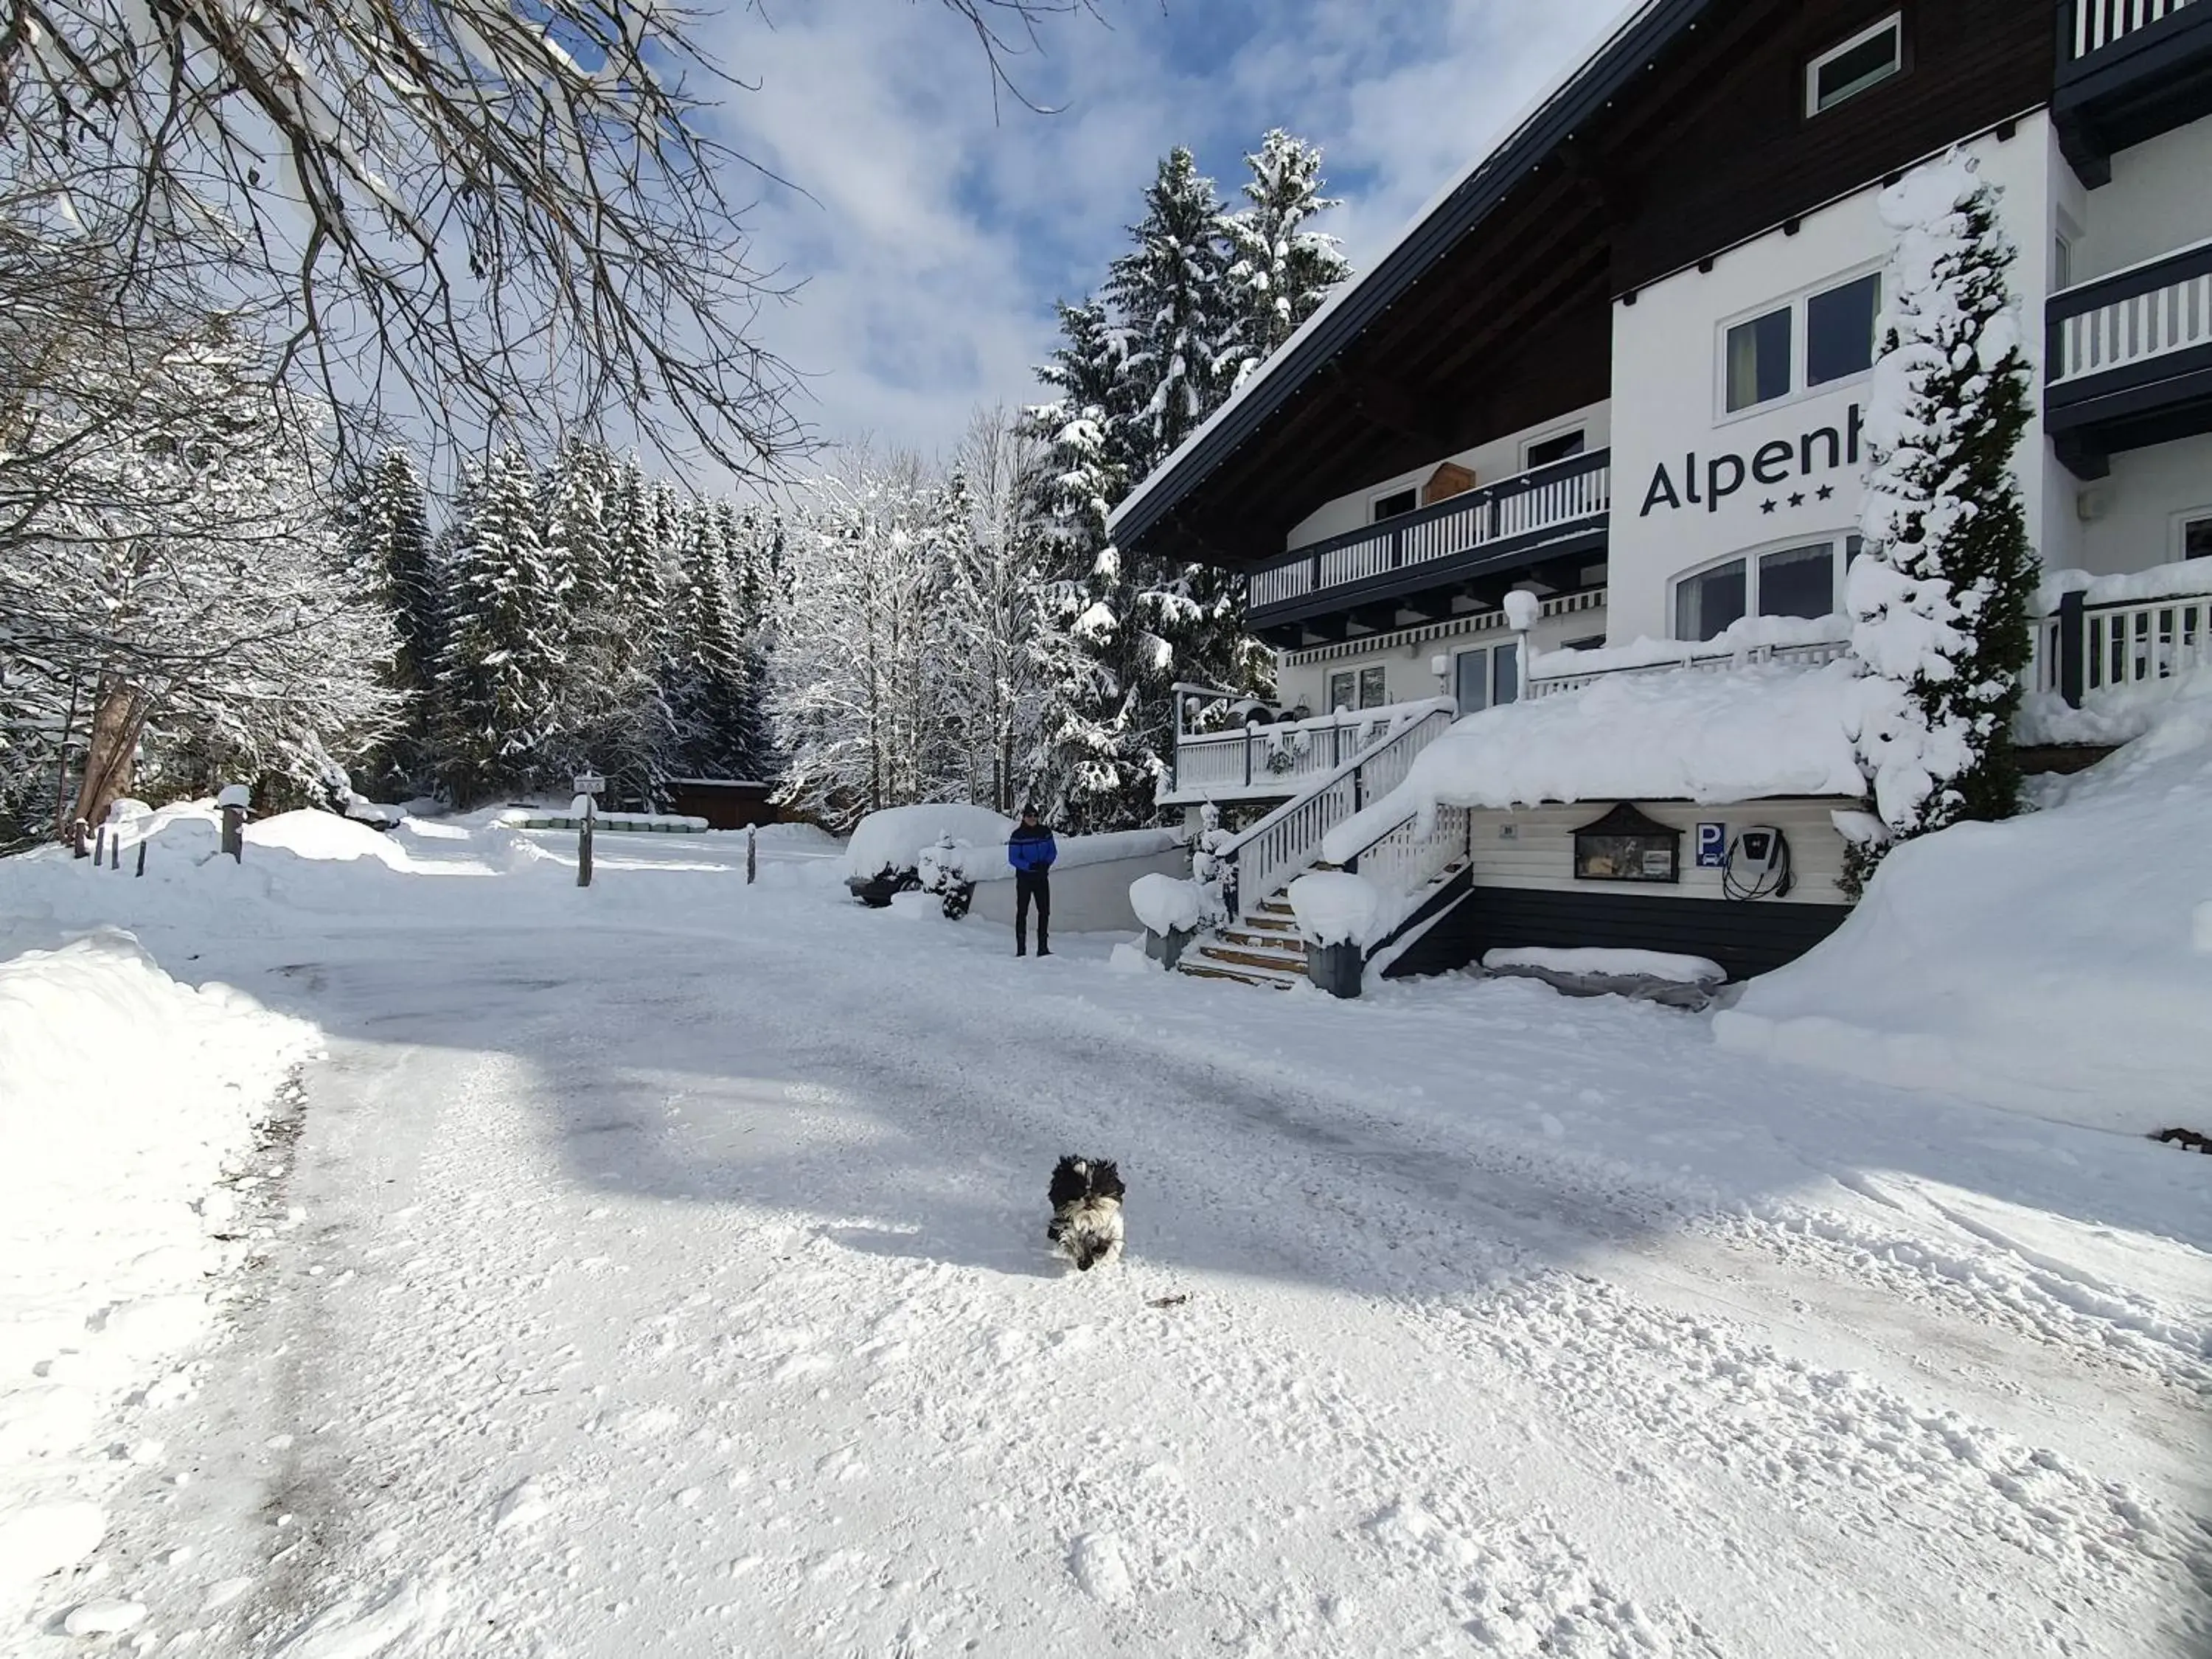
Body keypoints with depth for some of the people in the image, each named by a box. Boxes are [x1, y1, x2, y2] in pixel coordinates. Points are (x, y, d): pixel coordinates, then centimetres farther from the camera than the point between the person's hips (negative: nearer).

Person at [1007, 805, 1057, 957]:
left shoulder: (1045, 832, 1)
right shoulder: (1017, 835, -9)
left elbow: (1053, 851, 8)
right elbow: (1013, 858, -10)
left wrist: (1046, 863, -12)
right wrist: (1030, 866, -22)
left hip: (1042, 877, 3)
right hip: (1024, 878, -3)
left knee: (1045, 911, 3)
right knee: (1022, 912, 2)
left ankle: (1043, 947, 11)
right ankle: (1021, 949, 7)